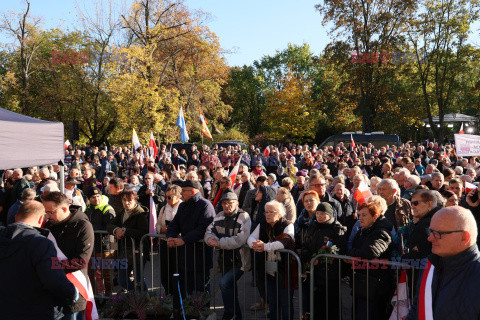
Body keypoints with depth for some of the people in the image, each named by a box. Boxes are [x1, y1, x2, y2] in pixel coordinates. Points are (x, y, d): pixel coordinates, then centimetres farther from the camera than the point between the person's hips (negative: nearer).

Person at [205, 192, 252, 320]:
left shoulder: (244, 217, -16)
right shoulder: (220, 216, 7)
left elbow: (239, 240, -27)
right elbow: (209, 231, 7)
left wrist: (219, 243, -23)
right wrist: (210, 238, -17)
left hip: (239, 261, -7)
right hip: (225, 259, 7)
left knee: (224, 283, -20)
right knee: (230, 286, 17)